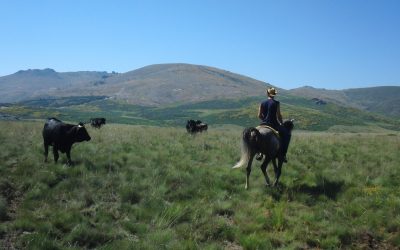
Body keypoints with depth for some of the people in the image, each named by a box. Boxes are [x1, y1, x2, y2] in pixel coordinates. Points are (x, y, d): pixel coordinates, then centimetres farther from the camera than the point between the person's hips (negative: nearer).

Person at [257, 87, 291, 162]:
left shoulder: (262, 103, 5)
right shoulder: (276, 103, -5)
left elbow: (259, 115, 6)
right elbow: (278, 115, -8)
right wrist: (281, 123, 7)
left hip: (264, 124, 4)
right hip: (273, 124, -4)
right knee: (286, 133, 12)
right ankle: (283, 154, 4)